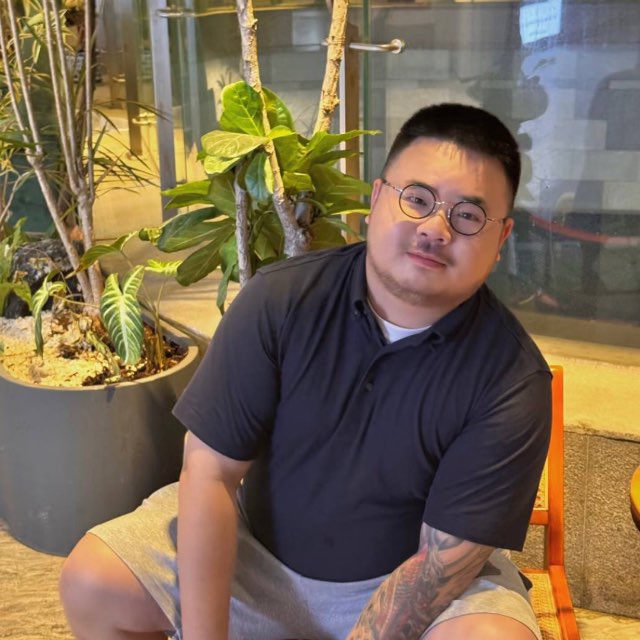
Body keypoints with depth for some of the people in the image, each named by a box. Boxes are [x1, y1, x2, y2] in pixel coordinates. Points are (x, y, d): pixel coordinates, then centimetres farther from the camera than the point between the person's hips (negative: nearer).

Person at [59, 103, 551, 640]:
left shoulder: (513, 383, -21)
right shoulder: (279, 300, -17)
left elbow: (442, 561, -19)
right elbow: (210, 473, -16)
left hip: (409, 576, -1)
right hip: (258, 545, 2)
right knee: (91, 582, -12)